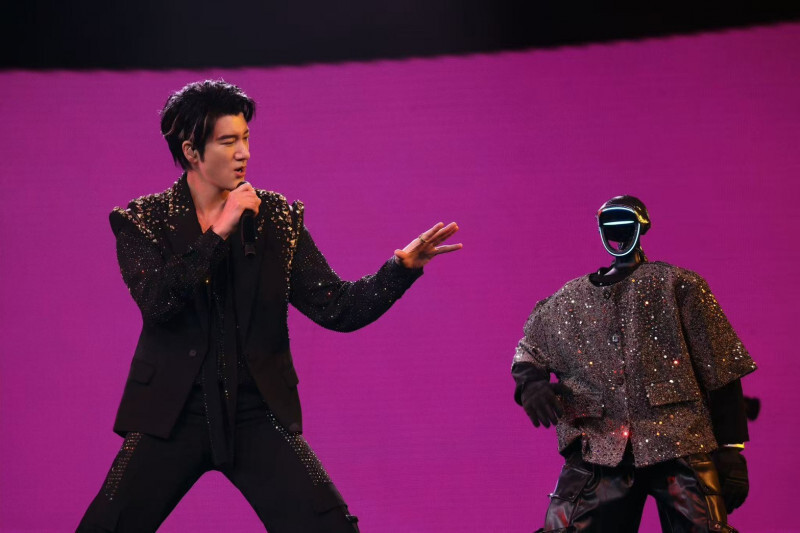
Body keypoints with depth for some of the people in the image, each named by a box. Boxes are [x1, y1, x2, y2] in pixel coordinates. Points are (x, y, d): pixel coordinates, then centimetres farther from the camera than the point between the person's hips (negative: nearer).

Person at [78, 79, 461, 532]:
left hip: (257, 414, 1)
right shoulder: (141, 221, 1)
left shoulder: (278, 219, 7)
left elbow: (336, 308, 1)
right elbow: (156, 301, -17)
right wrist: (220, 232, -17)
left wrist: (404, 266, -13)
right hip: (174, 414, -1)